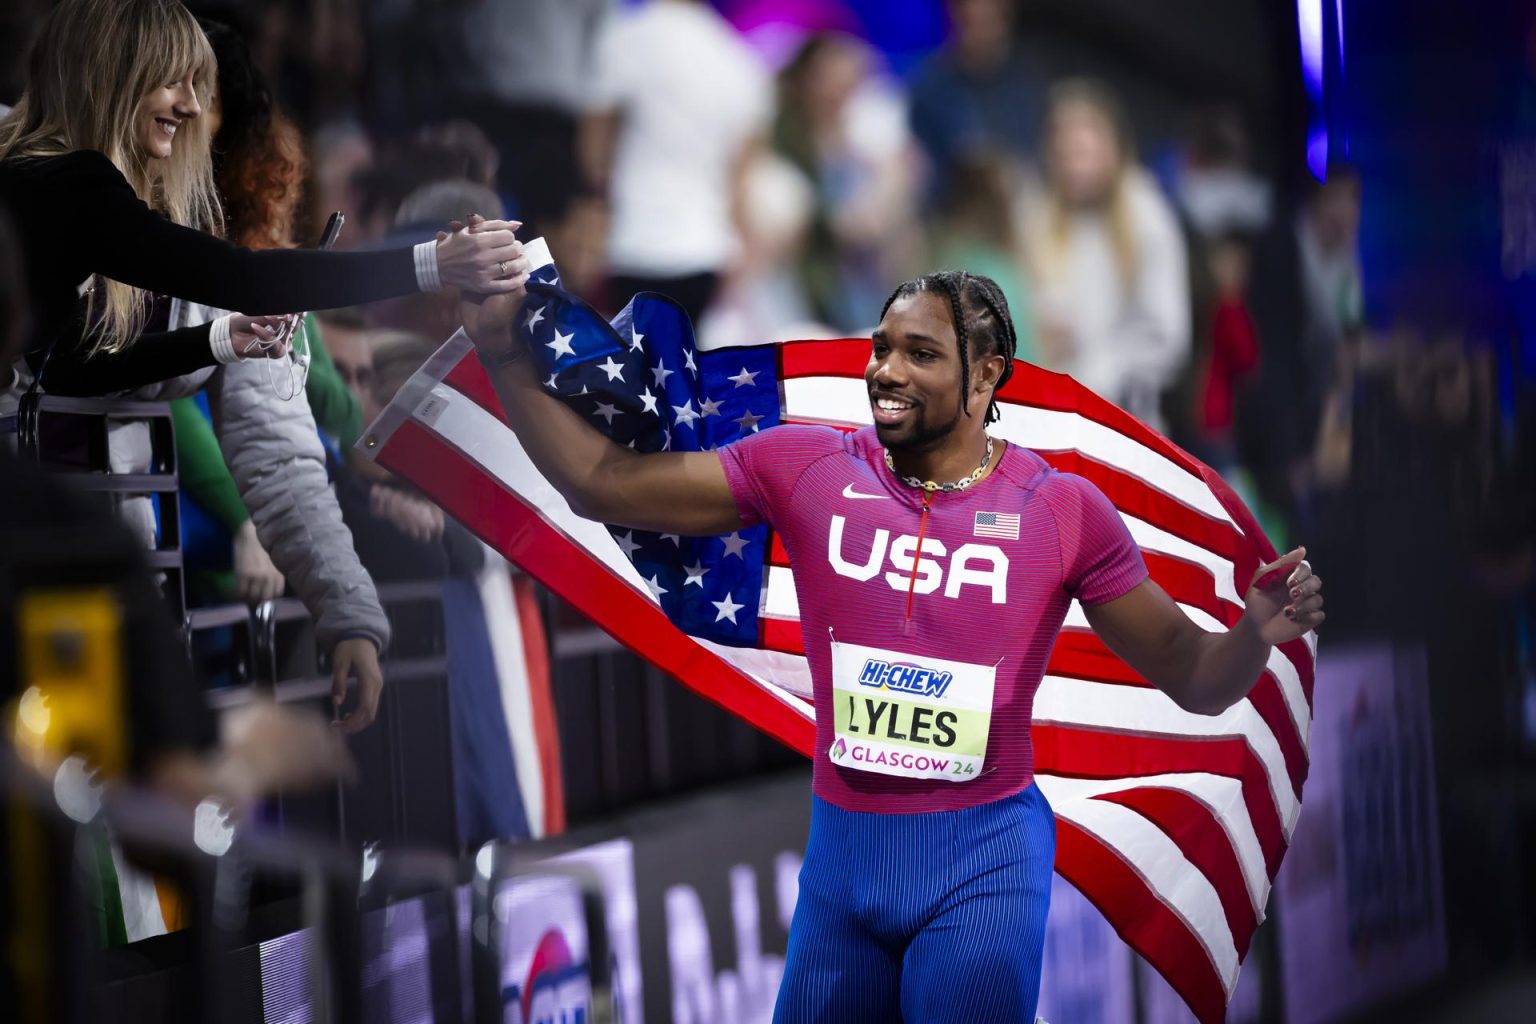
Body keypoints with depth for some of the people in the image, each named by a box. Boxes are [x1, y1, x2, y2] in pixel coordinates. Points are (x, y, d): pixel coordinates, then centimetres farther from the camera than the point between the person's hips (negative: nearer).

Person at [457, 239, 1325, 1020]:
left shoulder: (1064, 510, -6)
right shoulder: (805, 469, -2)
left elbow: (1192, 677, -1)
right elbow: (603, 485, 0)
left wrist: (1258, 633, -22)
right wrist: (505, 359, -9)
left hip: (986, 856, -3)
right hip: (844, 843, 3)